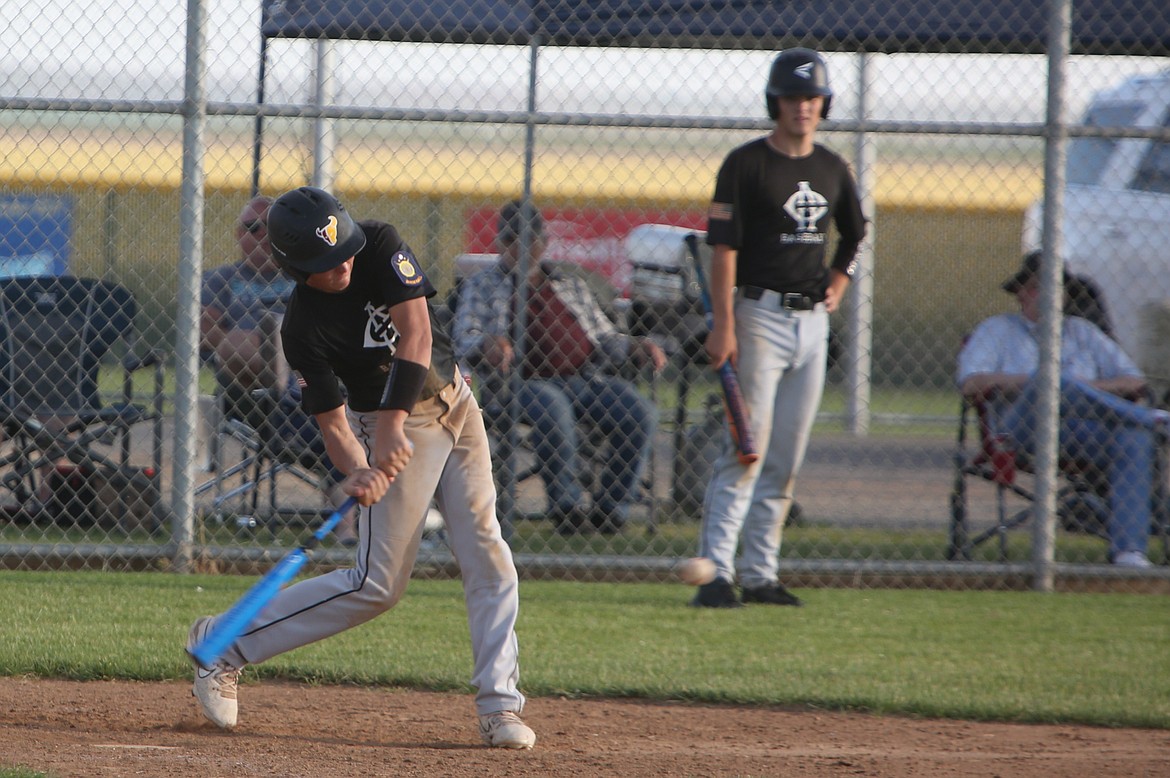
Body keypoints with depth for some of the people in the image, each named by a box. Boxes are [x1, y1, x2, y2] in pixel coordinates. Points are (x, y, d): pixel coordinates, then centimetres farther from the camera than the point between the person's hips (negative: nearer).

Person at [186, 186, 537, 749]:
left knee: (487, 558, -4)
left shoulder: (380, 246, -14)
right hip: (391, 427, -4)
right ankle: (227, 645, 3)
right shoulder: (302, 327, -20)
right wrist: (357, 472, -40)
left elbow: (416, 332, -23)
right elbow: (331, 418, -19)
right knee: (379, 584, -8)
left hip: (453, 403, 4)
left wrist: (393, 423, -32)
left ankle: (499, 707, -4)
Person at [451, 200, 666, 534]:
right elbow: (465, 340, 3)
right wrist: (488, 344, -21)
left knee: (640, 413, -23)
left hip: (587, 377, 4)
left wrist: (638, 347, 7)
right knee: (552, 410, -39)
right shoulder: (481, 286, 17)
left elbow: (605, 338, 28)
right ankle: (566, 505, -31)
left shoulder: (572, 284, 29)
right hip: (528, 381, -4)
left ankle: (612, 506, -18)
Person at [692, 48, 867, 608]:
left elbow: (854, 234, 30)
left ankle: (760, 575, 10)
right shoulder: (746, 164, -6)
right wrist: (723, 325, -18)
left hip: (813, 320, 6)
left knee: (787, 458, 6)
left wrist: (839, 281, 13)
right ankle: (716, 573, -13)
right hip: (760, 315, -6)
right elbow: (724, 247, -11)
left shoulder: (831, 169, 12)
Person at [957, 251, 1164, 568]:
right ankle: (1152, 420, -29)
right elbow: (972, 384, 0)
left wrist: (1089, 387, -2)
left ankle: (1128, 549, -42)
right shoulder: (996, 330, 20)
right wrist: (1032, 381, -8)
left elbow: (1135, 383, 18)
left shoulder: (1082, 331, 28)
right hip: (1021, 431, -3)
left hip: (1087, 435, 3)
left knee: (1133, 441, -32)